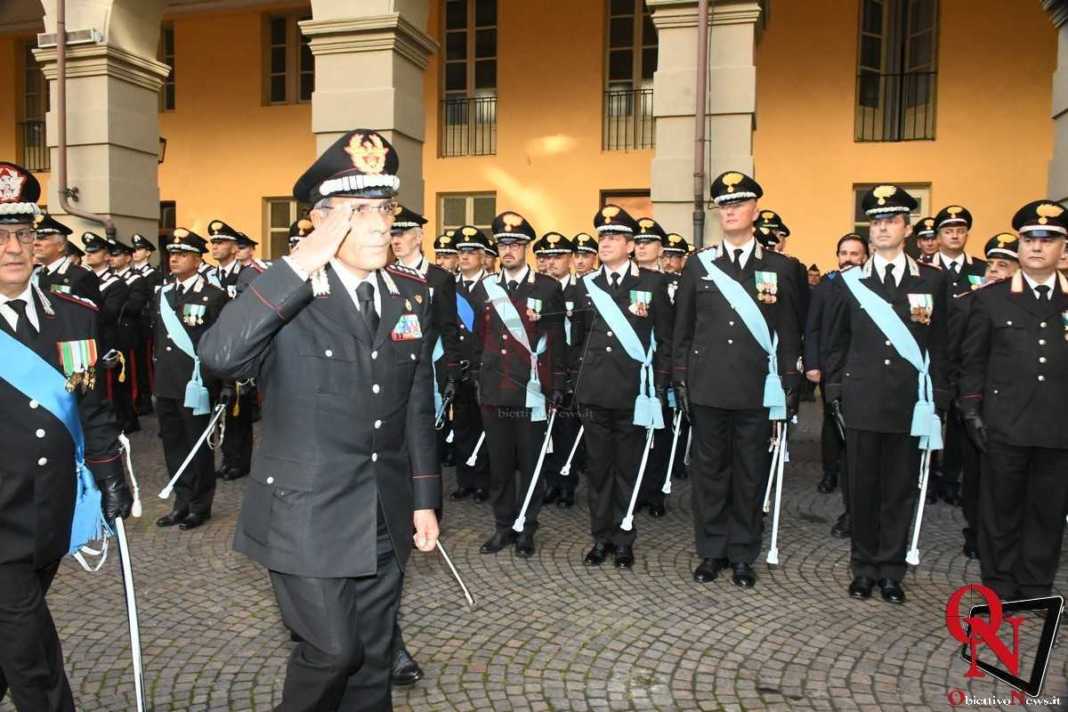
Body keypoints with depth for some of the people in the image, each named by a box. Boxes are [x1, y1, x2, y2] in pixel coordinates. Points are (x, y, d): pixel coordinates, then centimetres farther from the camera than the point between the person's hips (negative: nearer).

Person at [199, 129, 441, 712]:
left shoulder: (412, 294, 3)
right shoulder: (282, 295, -12)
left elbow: (418, 406, 8)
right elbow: (219, 356, -32)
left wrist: (425, 499, 8)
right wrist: (302, 263, -31)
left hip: (386, 520, 5)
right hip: (307, 517, -4)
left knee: (374, 659, 16)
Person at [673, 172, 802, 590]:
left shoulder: (779, 267, 5)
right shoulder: (699, 264, 6)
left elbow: (789, 334, 5)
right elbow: (683, 330, 7)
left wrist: (789, 389, 0)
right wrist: (681, 381, 3)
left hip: (757, 392, 0)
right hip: (707, 389, 1)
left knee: (750, 474, 8)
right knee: (708, 471, 8)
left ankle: (743, 554, 23)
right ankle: (711, 551, 22)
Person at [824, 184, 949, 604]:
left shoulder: (932, 281, 5)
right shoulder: (849, 282, 4)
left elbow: (939, 346, 7)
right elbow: (836, 343, 7)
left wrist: (936, 399, 2)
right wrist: (835, 392, 2)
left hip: (910, 404, 1)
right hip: (862, 402, 0)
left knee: (900, 490, 8)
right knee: (862, 489, 6)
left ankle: (891, 570, 21)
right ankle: (864, 568, 20)